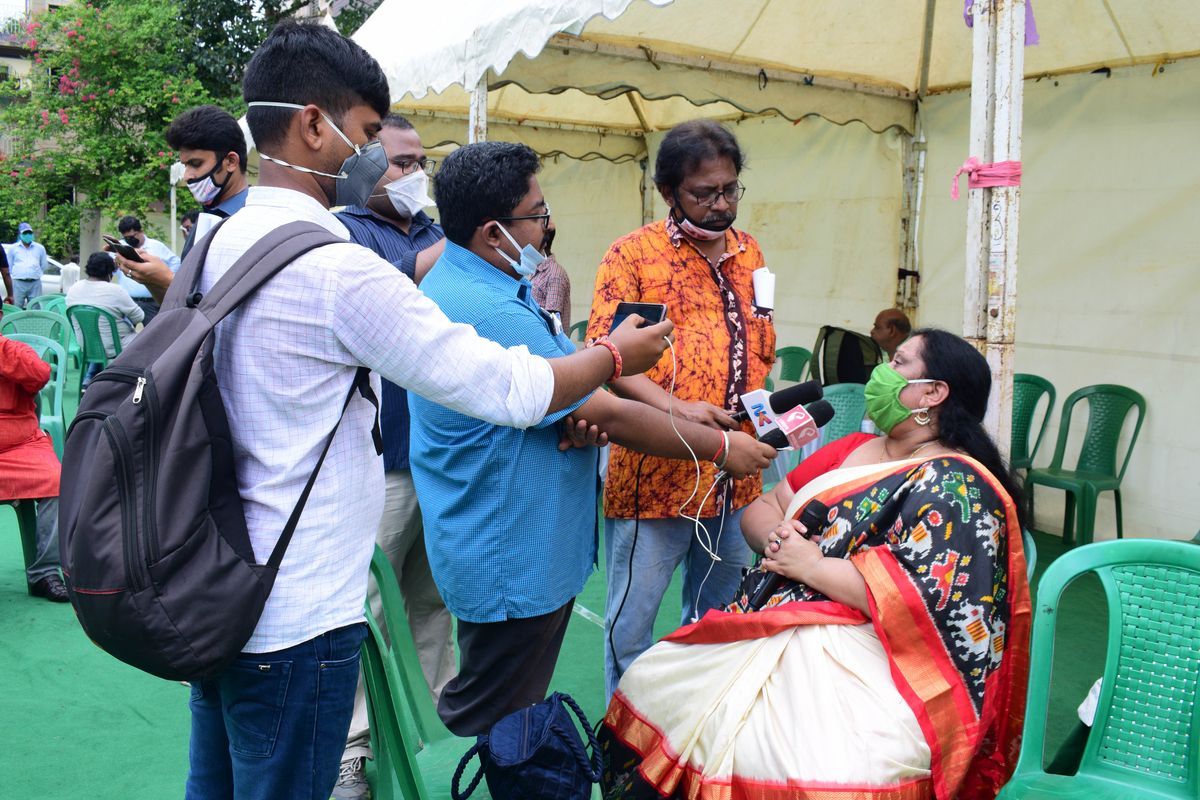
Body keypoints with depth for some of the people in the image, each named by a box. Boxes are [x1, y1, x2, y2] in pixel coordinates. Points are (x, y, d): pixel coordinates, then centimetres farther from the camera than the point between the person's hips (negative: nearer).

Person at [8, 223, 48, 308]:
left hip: (35, 283, 1)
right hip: (18, 283, -1)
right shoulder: (13, 248, 10)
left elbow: (43, 266, 19)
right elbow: (9, 267, 16)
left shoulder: (40, 248, 12)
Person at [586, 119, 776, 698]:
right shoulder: (634, 252, -5)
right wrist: (675, 408, -25)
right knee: (632, 616, 5)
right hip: (653, 469, -5)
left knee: (718, 614, 18)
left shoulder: (749, 252, 12)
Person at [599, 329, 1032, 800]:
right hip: (771, 632, 8)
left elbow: (932, 600, -22)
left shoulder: (956, 487, -8)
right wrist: (774, 535, -4)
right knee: (648, 687, -4)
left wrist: (810, 565, -14)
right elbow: (760, 509, 21)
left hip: (865, 658, -8)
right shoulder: (850, 449, 17)